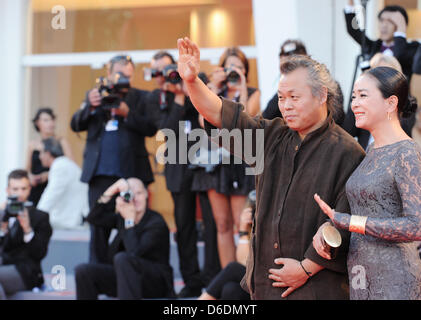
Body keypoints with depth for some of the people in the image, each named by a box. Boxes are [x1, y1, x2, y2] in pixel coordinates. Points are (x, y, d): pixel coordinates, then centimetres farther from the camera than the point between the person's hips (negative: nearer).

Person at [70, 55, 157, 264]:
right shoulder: (94, 95, 14)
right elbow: (76, 125, 7)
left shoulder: (141, 97, 9)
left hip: (131, 172, -2)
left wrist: (127, 113, -16)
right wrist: (90, 106, -11)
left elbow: (151, 128, -2)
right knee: (99, 225, 4)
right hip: (100, 172, 2)